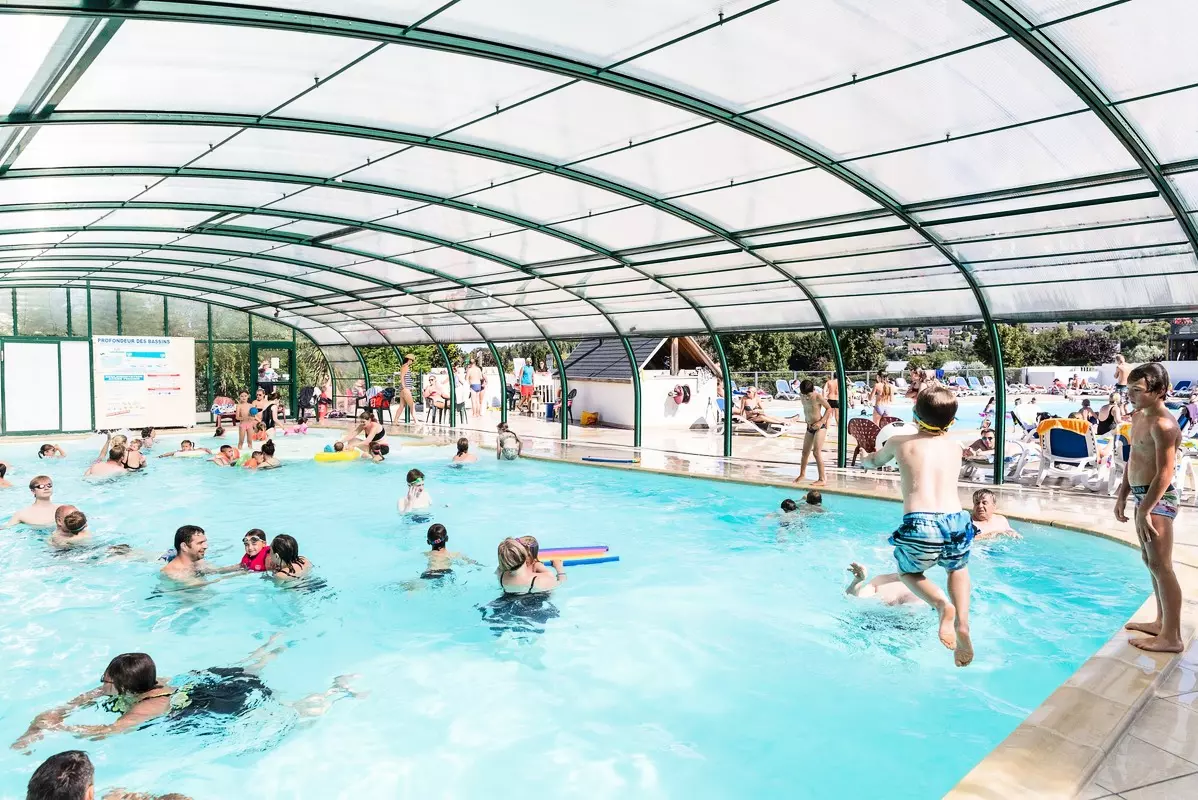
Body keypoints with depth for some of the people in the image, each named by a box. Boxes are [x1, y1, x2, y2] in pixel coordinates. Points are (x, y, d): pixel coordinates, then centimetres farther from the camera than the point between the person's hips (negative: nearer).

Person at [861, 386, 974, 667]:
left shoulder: (899, 442, 15)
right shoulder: (955, 447, 21)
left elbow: (873, 462, 36)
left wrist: (866, 458, 59)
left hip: (919, 525, -2)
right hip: (956, 522, 3)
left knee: (909, 571, 29)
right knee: (958, 568, 35)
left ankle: (941, 604, -2)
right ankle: (963, 623, 11)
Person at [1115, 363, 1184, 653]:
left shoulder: (1163, 424, -20)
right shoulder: (1139, 417, 10)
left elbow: (1164, 474, -22)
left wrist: (1144, 512, -23)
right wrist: (1122, 496, 18)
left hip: (1158, 499, -10)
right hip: (1143, 496, 10)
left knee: (1161, 566, -5)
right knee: (1151, 562, 18)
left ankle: (1172, 637, 3)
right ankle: (1162, 622, 30)